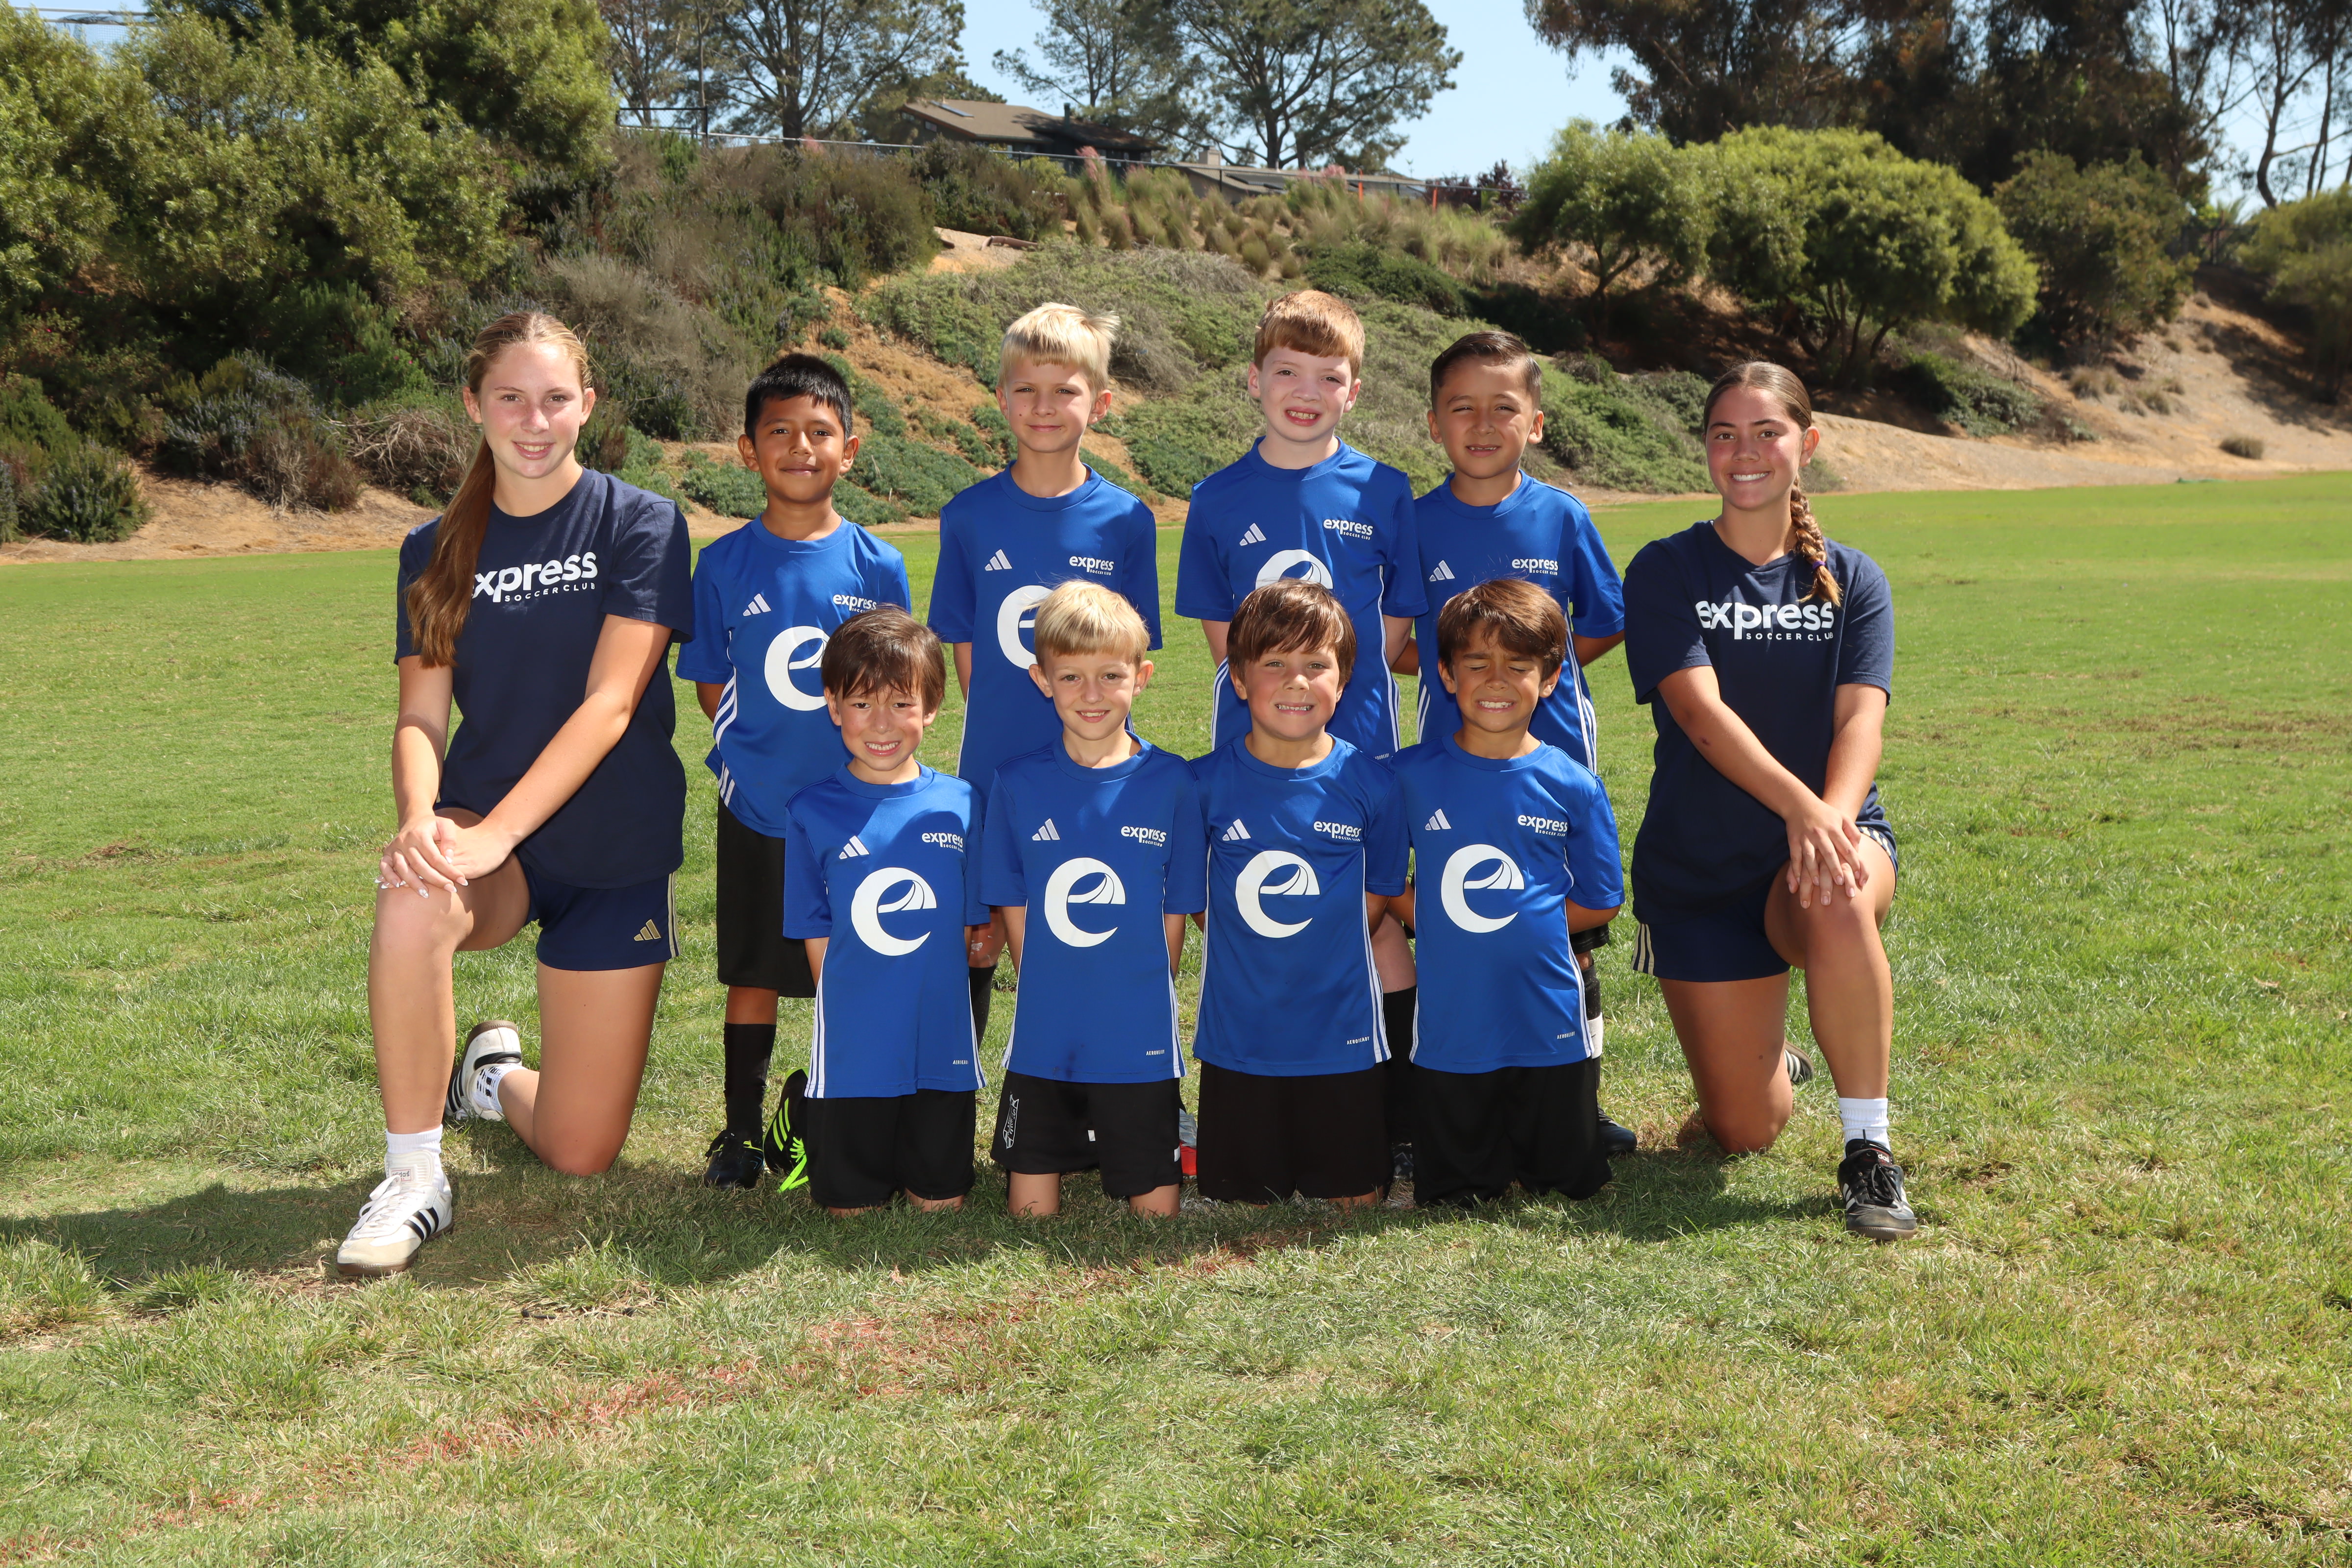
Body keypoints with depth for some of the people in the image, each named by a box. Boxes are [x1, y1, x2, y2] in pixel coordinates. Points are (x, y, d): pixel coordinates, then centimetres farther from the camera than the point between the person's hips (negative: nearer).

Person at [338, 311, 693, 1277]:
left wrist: (492, 835, -27)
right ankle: (413, 1180, -20)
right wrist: (420, 823, -25)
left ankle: (496, 1074, 38)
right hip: (483, 834, 1)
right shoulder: (438, 552, 5)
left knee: (582, 1154, 1)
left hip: (617, 853, -1)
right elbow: (421, 716, -2)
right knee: (413, 904, -38)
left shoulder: (640, 526, -6)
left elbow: (609, 705, -16)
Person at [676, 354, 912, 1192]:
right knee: (753, 975, 7)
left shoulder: (877, 565, -1)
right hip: (758, 809, 0)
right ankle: (742, 1130, 20)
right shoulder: (725, 564, -2)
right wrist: (752, 761, -1)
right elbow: (711, 687, 6)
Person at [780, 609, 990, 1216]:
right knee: (850, 1209, 8)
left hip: (942, 1048, 2)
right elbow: (817, 935, 0)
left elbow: (970, 924, 7)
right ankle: (809, 1118, 34)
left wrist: (927, 1001, 0)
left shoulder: (960, 805, 0)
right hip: (854, 1051, -1)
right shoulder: (813, 811, -3)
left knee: (941, 1203, 10)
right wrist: (857, 1011, -7)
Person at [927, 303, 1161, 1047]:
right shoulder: (971, 516, 1)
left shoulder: (1125, 520, -1)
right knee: (974, 950, 7)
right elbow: (966, 652, 6)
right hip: (992, 780, 0)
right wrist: (1002, 729, -2)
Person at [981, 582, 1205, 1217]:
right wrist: (1053, 998, -2)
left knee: (1157, 1212, 4)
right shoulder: (1018, 784, -1)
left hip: (1139, 1046, -1)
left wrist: (1140, 1003, -1)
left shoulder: (1171, 783, -3)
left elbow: (1175, 914, 2)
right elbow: (1014, 910, 4)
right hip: (1042, 1044, 1)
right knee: (1031, 1213, 3)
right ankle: (1067, 1144, 29)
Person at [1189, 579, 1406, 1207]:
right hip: (1237, 1039, 0)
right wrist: (1252, 964, -3)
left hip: (1343, 1040, 0)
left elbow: (1377, 895, 4)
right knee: (1243, 1205, 9)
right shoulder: (1207, 783, -7)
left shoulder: (1371, 784, -6)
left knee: (1355, 1203, 10)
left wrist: (1319, 963, -4)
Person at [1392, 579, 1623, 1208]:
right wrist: (1434, 921, -7)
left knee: (1568, 1182, 10)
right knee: (1451, 1196, 7)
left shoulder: (1573, 786, -3)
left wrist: (1524, 921, -5)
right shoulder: (1412, 775, -2)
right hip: (1449, 1030, 0)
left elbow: (1599, 902, 3)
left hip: (1550, 1023, 0)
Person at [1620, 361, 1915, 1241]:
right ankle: (1764, 1049, 37)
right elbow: (1700, 712, -18)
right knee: (1745, 1132, -1)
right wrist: (1798, 805, -36)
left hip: (1834, 834, 1)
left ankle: (1868, 1150, -24)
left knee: (1838, 906, -39)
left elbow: (1862, 715, -10)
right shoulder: (1667, 573, -3)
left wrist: (1835, 814, -33)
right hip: (1698, 869, 0)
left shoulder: (1852, 581, 4)